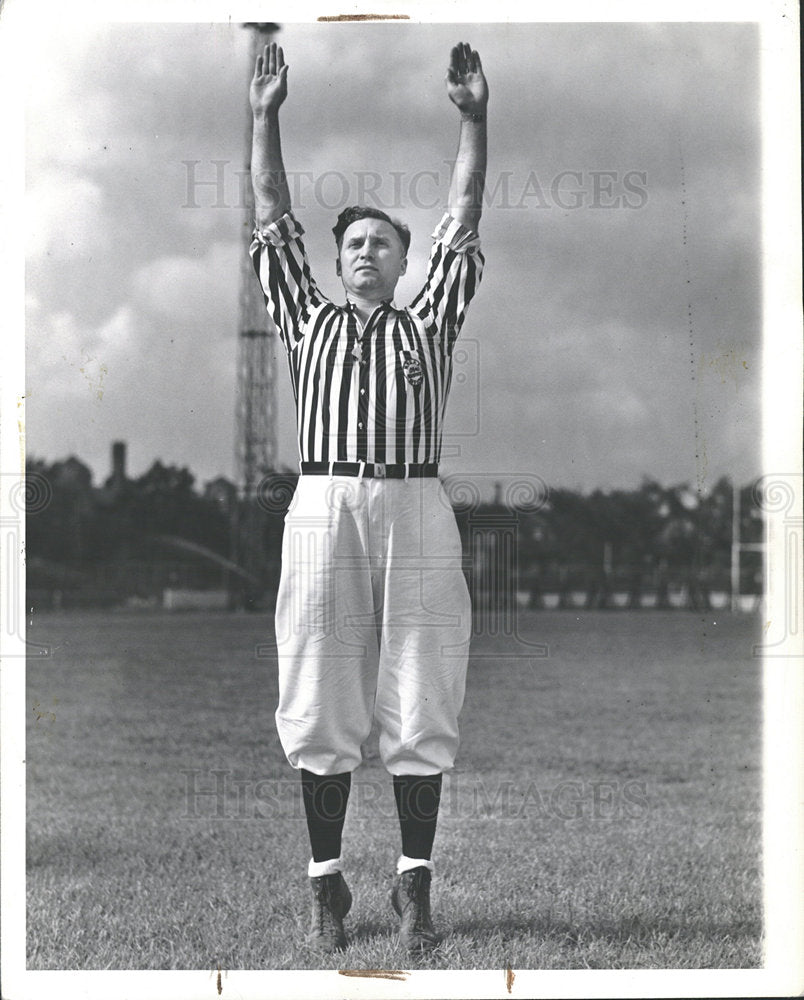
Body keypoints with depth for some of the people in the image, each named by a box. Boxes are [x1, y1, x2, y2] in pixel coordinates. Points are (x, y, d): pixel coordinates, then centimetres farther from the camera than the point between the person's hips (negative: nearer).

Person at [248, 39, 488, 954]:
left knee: (419, 707, 0)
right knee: (322, 707, 1)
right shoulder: (308, 322, 20)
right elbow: (272, 223, 18)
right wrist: (265, 118, 14)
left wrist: (473, 119, 9)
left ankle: (415, 886, 7)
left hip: (415, 510, 0)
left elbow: (463, 224, 14)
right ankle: (326, 885, 8)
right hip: (322, 506, 0)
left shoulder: (428, 326, 19)